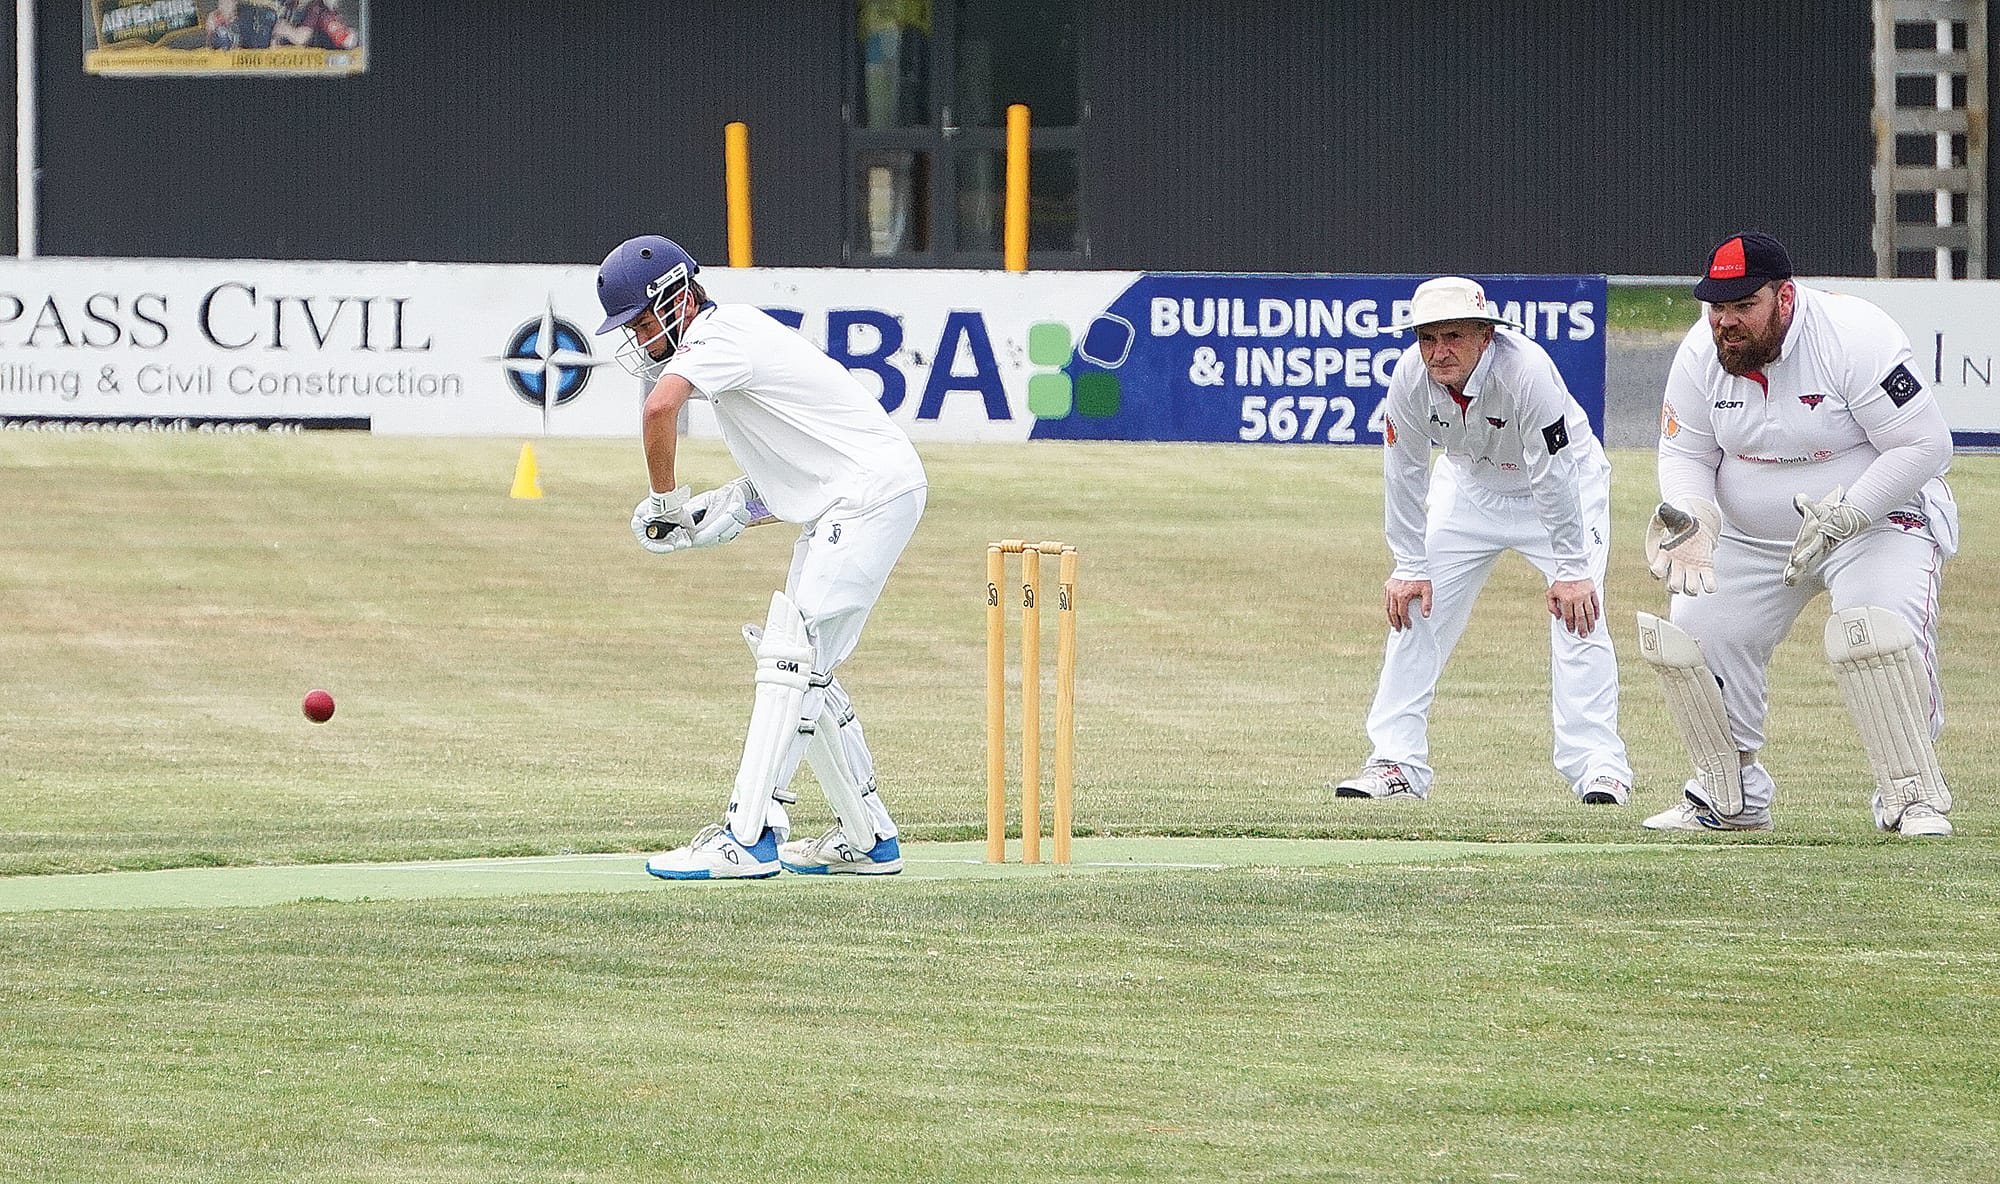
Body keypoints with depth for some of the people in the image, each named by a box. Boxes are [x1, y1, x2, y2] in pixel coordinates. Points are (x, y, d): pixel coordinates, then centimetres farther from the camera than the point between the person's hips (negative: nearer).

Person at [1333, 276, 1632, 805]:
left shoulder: (1527, 371, -37)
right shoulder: (1410, 378, -24)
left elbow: (1553, 476, -31)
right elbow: (1405, 474, -11)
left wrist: (1571, 571, -28)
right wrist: (1409, 567, -9)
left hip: (1564, 482, -4)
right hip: (1469, 481, 4)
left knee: (1578, 611, -17)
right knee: (1415, 607, -2)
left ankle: (1598, 766, -12)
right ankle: (1396, 765, 4)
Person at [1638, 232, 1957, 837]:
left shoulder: (1855, 338, -26)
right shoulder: (1700, 355, -10)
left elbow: (1926, 445, -25)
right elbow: (1685, 452, 1)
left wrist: (1845, 515, -33)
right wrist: (1690, 513, -22)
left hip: (1880, 519, -6)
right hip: (1751, 536, 6)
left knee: (1878, 633, -30)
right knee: (1692, 636, -4)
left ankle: (1915, 799, -18)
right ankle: (1731, 797, 15)